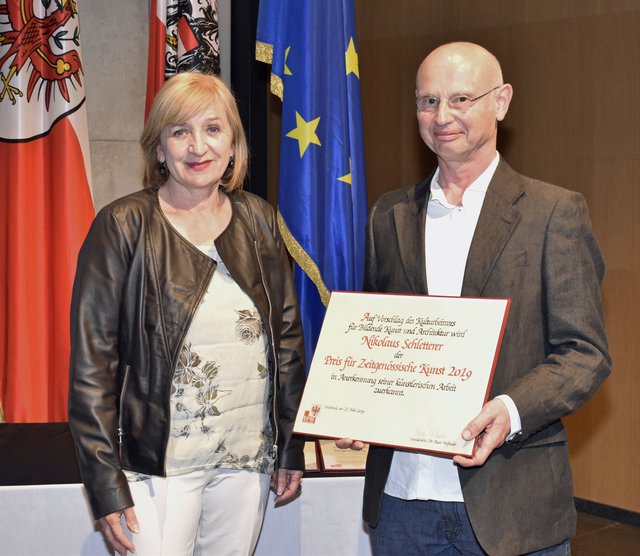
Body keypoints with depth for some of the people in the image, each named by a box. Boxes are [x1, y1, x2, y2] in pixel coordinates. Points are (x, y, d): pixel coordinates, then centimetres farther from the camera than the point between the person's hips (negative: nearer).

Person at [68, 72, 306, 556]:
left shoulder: (258, 221, 5)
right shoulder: (124, 227, -7)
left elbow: (288, 335, 12)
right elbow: (91, 362, -8)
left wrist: (292, 448, 11)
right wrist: (107, 486, -11)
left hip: (248, 459, 4)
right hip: (160, 462, -4)